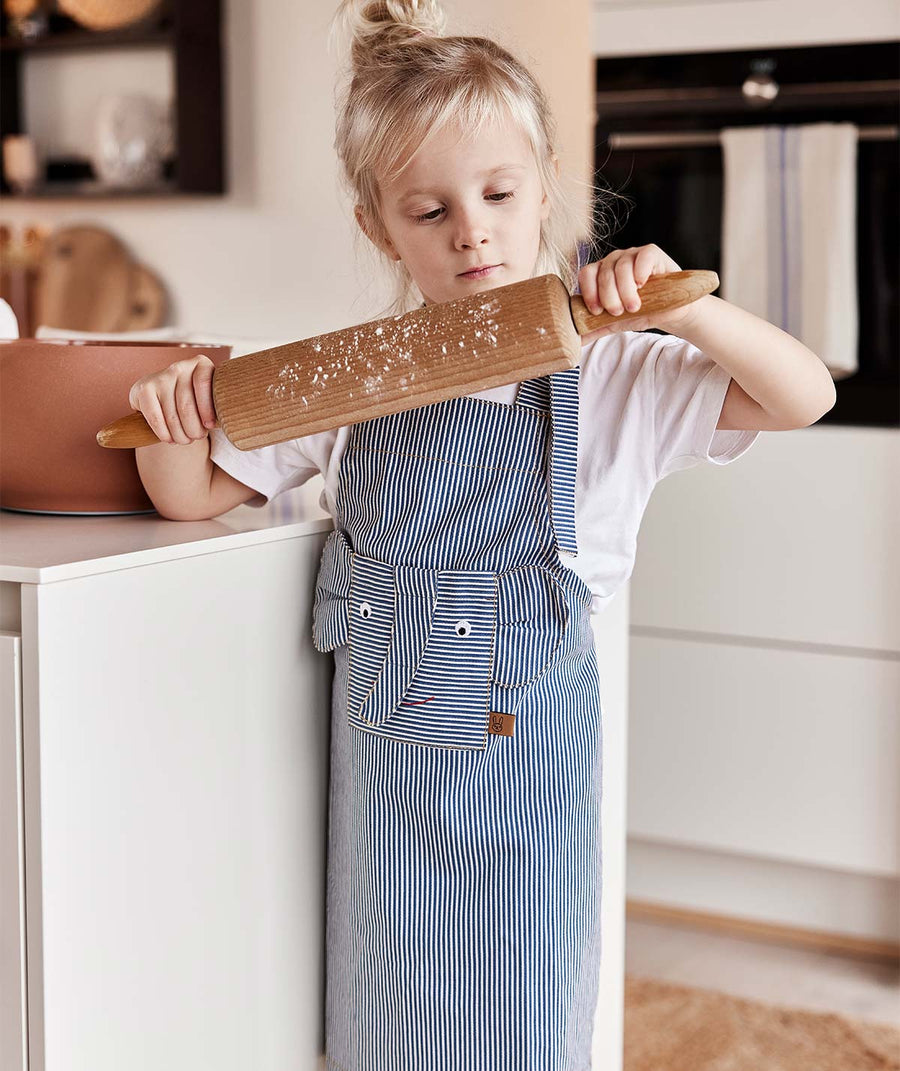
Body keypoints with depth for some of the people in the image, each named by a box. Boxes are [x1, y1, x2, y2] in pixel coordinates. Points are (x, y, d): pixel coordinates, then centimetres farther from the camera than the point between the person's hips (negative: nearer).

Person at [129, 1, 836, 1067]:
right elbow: (192, 494, 6)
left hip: (525, 739, -2)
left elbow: (805, 395, -12)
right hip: (383, 742, 2)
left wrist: (680, 304, -25)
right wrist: (174, 424, -16)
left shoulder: (608, 374, -7)